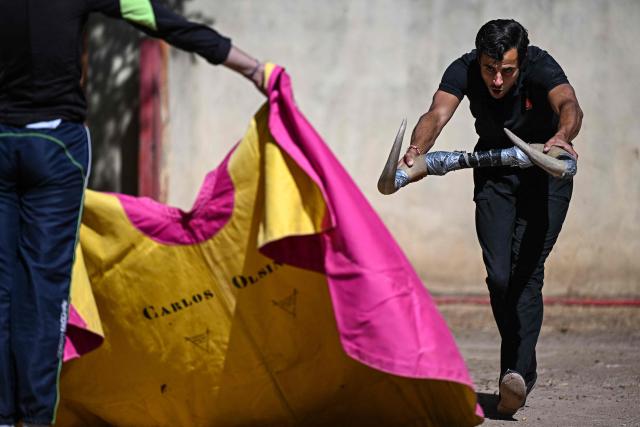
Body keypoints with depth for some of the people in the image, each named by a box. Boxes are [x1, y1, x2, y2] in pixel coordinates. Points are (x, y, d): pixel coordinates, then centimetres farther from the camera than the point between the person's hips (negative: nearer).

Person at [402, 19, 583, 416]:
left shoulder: (540, 67, -28)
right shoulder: (464, 70, -21)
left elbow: (569, 105, -47)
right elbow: (438, 114, -36)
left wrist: (563, 135, -70)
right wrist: (418, 149, -58)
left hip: (546, 177, -3)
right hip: (494, 175, 3)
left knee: (526, 271, -17)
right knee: (499, 275, -6)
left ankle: (517, 373, -21)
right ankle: (524, 366, 13)